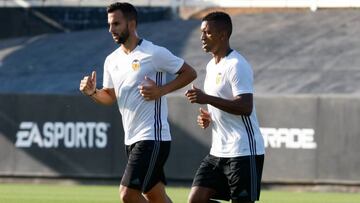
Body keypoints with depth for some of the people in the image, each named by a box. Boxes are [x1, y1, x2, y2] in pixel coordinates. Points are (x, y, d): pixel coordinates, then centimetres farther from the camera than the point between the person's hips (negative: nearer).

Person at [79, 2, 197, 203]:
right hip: (132, 139, 8)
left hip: (152, 139, -8)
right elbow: (110, 96, 20)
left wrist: (161, 90, -16)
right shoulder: (112, 60, 10)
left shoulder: (154, 53, -11)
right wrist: (92, 92, -2)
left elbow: (189, 73, -4)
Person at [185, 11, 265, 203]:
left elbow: (245, 107, -24)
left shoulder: (236, 65, -14)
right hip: (218, 150, 9)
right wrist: (206, 117, 8)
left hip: (244, 152, -9)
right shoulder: (211, 66, 16)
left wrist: (207, 99, -27)